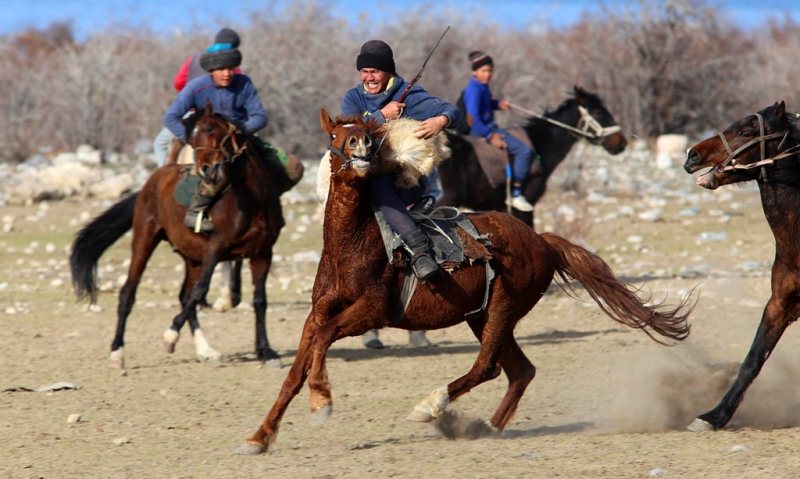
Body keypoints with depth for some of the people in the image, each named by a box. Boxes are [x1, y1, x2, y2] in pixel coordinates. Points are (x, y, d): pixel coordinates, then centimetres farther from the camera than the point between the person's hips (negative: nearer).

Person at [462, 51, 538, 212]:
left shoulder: (482, 86, 9)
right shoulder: (474, 90, -20)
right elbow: (472, 119, -27)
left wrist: (498, 104, 10)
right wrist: (490, 136, -28)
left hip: (489, 127, 11)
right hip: (481, 130, -11)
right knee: (524, 151, -19)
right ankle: (516, 194, -14)